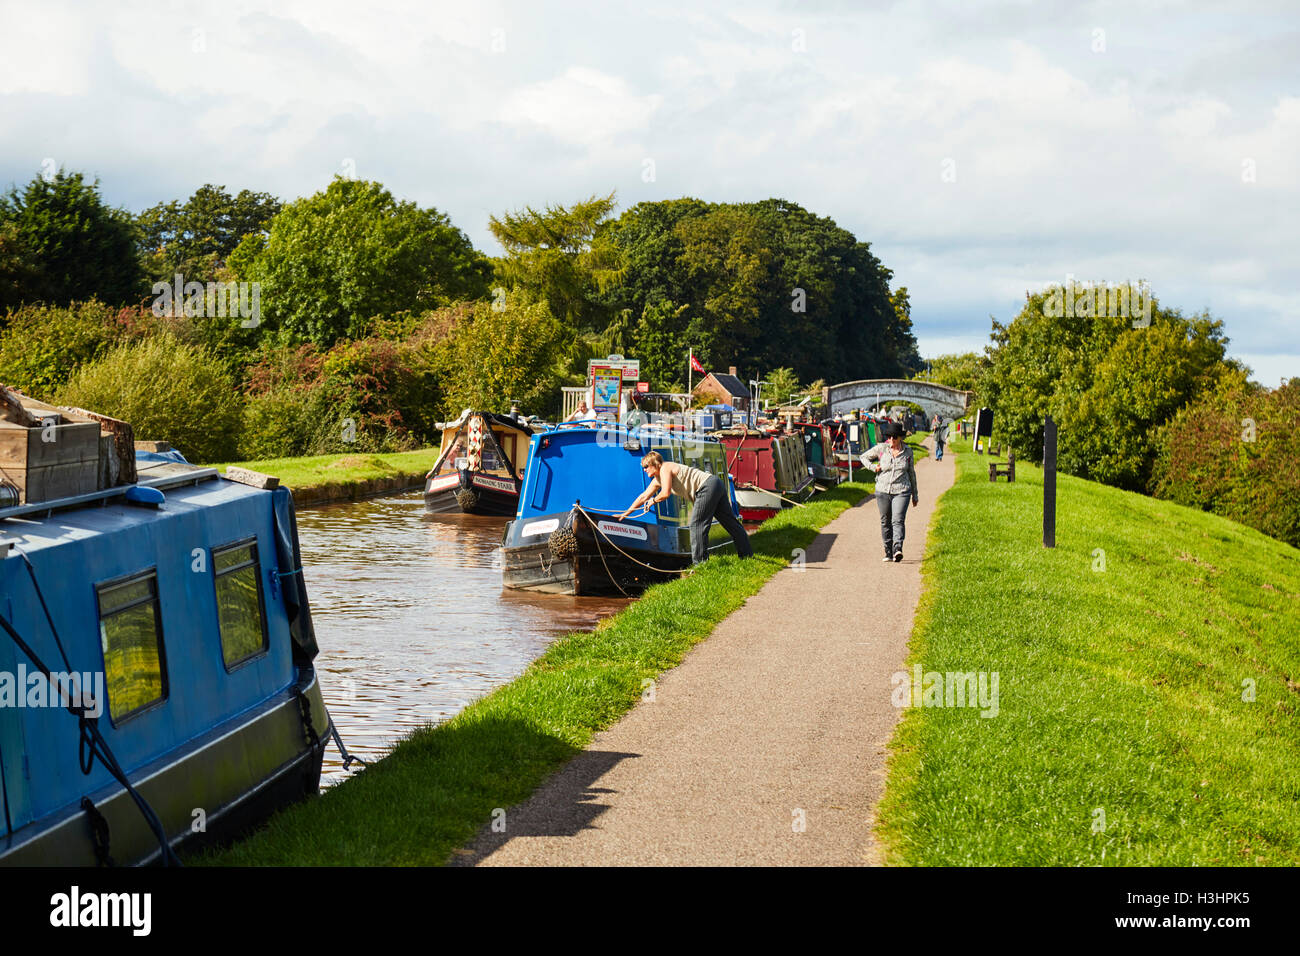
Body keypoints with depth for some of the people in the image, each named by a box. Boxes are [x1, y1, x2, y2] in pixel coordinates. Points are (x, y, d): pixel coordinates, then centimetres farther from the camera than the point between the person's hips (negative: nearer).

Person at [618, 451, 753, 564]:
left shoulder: (665, 468, -8)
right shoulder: (657, 480, 21)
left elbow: (665, 493, -19)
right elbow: (644, 497, 27)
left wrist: (653, 500, 1)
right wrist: (626, 513, 29)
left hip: (707, 486, -10)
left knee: (697, 525, -10)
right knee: (730, 522, 12)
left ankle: (700, 562, -11)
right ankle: (747, 554, 17)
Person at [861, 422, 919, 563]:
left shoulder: (907, 452, 4)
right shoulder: (881, 448, 0)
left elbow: (912, 473, 15)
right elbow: (864, 457, 14)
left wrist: (915, 495, 19)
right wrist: (873, 468, -4)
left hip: (901, 492, -1)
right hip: (883, 491, 1)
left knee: (898, 520, -17)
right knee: (885, 522, 8)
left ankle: (898, 550, -30)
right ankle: (888, 552, 18)